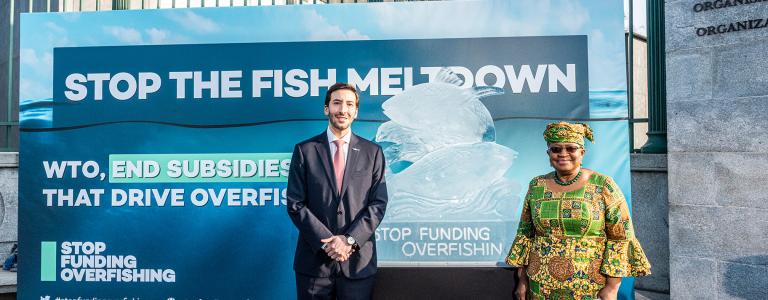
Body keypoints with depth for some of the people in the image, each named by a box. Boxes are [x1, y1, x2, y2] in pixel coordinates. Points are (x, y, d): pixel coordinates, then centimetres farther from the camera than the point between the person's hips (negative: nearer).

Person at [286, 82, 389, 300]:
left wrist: (350, 240, -11)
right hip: (315, 260, 0)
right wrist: (327, 242, -11)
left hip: (359, 261, 1)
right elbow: (295, 204, -2)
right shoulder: (305, 150, 2)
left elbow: (378, 204, 0)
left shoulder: (373, 152, 5)